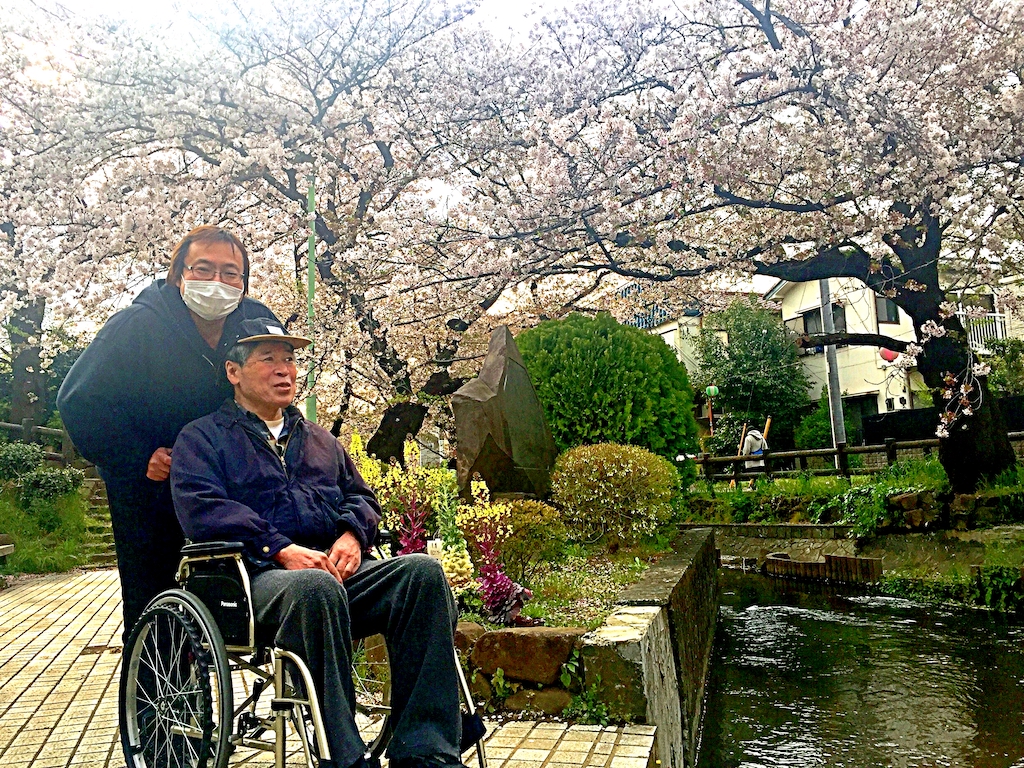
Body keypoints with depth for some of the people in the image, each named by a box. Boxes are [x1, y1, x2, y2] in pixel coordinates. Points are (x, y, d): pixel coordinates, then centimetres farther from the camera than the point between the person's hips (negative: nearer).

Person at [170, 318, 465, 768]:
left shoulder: (320, 439, 31)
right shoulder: (203, 437, 14)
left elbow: (361, 496, 23)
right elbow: (202, 508, -4)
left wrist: (352, 534, -2)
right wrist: (282, 550, -17)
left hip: (339, 573, 5)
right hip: (260, 576, -4)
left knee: (423, 571, -25)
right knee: (316, 588, -40)